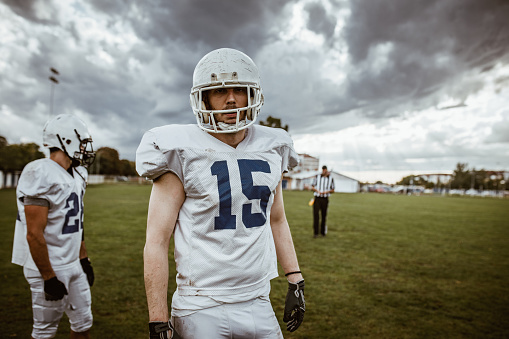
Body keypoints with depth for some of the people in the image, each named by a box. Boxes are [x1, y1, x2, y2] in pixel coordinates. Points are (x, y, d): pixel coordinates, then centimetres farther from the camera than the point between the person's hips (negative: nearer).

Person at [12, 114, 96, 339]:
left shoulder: (76, 175, 8)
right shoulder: (41, 175, -21)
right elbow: (34, 234, -22)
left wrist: (84, 260, 16)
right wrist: (49, 278, -19)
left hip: (73, 265, 8)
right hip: (50, 268, -8)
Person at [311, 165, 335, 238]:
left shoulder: (331, 178, 3)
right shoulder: (317, 177, 1)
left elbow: (332, 190, 7)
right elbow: (312, 187, 5)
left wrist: (326, 192, -14)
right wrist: (318, 191, -15)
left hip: (325, 199, 1)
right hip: (317, 198, -1)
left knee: (324, 215, 7)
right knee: (316, 215, -10)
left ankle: (322, 231, 22)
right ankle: (316, 232, -6)